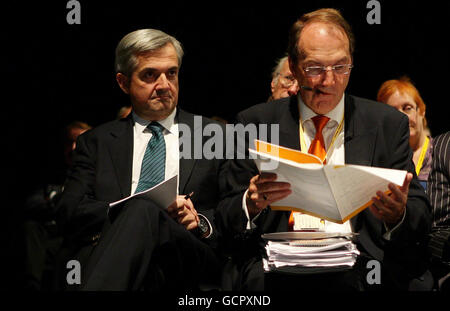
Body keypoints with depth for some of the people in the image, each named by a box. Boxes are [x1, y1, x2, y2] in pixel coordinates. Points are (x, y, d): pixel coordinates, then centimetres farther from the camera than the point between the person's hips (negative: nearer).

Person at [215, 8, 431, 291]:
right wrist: (250, 204, -15)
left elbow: (421, 216, 10)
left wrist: (398, 215, -15)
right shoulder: (256, 123, 12)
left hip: (359, 270, 1)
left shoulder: (388, 124, 14)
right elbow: (226, 221, 10)